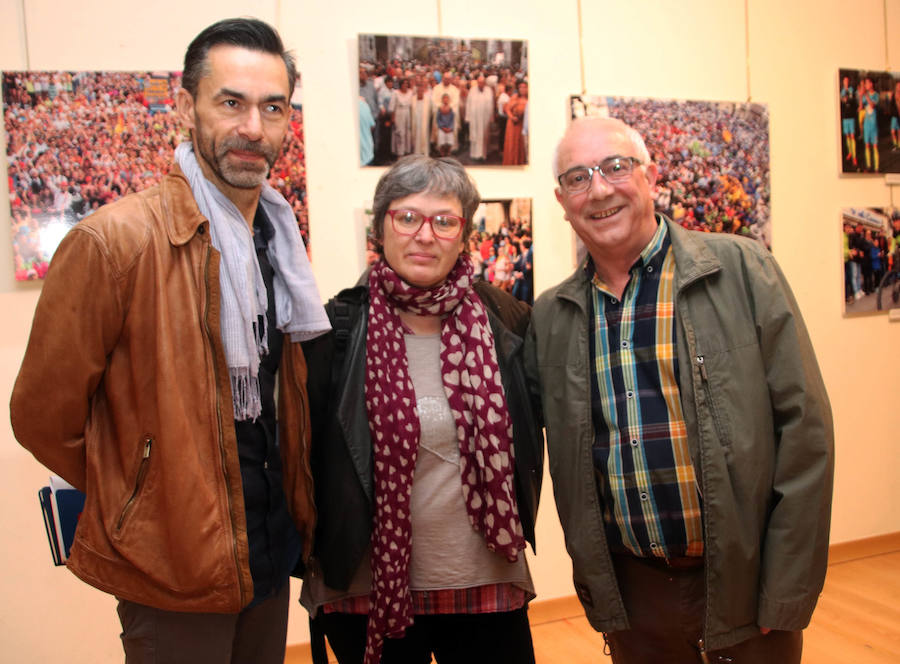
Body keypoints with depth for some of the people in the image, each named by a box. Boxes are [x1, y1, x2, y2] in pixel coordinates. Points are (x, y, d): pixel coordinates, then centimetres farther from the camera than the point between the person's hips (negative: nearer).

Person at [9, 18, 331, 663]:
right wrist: (137, 508, -2)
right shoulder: (113, 240, -20)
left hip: (272, 551, 7)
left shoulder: (280, 236, 3)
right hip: (175, 564, -6)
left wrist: (289, 507, 10)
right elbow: (44, 415, -13)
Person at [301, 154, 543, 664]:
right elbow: (306, 451, -4)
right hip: (371, 589, -1)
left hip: (489, 585, 2)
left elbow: (528, 436, 11)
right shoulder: (339, 329, -8)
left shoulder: (505, 322, -2)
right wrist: (317, 566, -3)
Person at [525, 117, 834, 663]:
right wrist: (595, 592, 4)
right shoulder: (551, 316, 2)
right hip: (629, 592, 3)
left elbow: (803, 424, -9)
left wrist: (788, 590, -11)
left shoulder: (741, 269, -8)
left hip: (741, 582, -2)